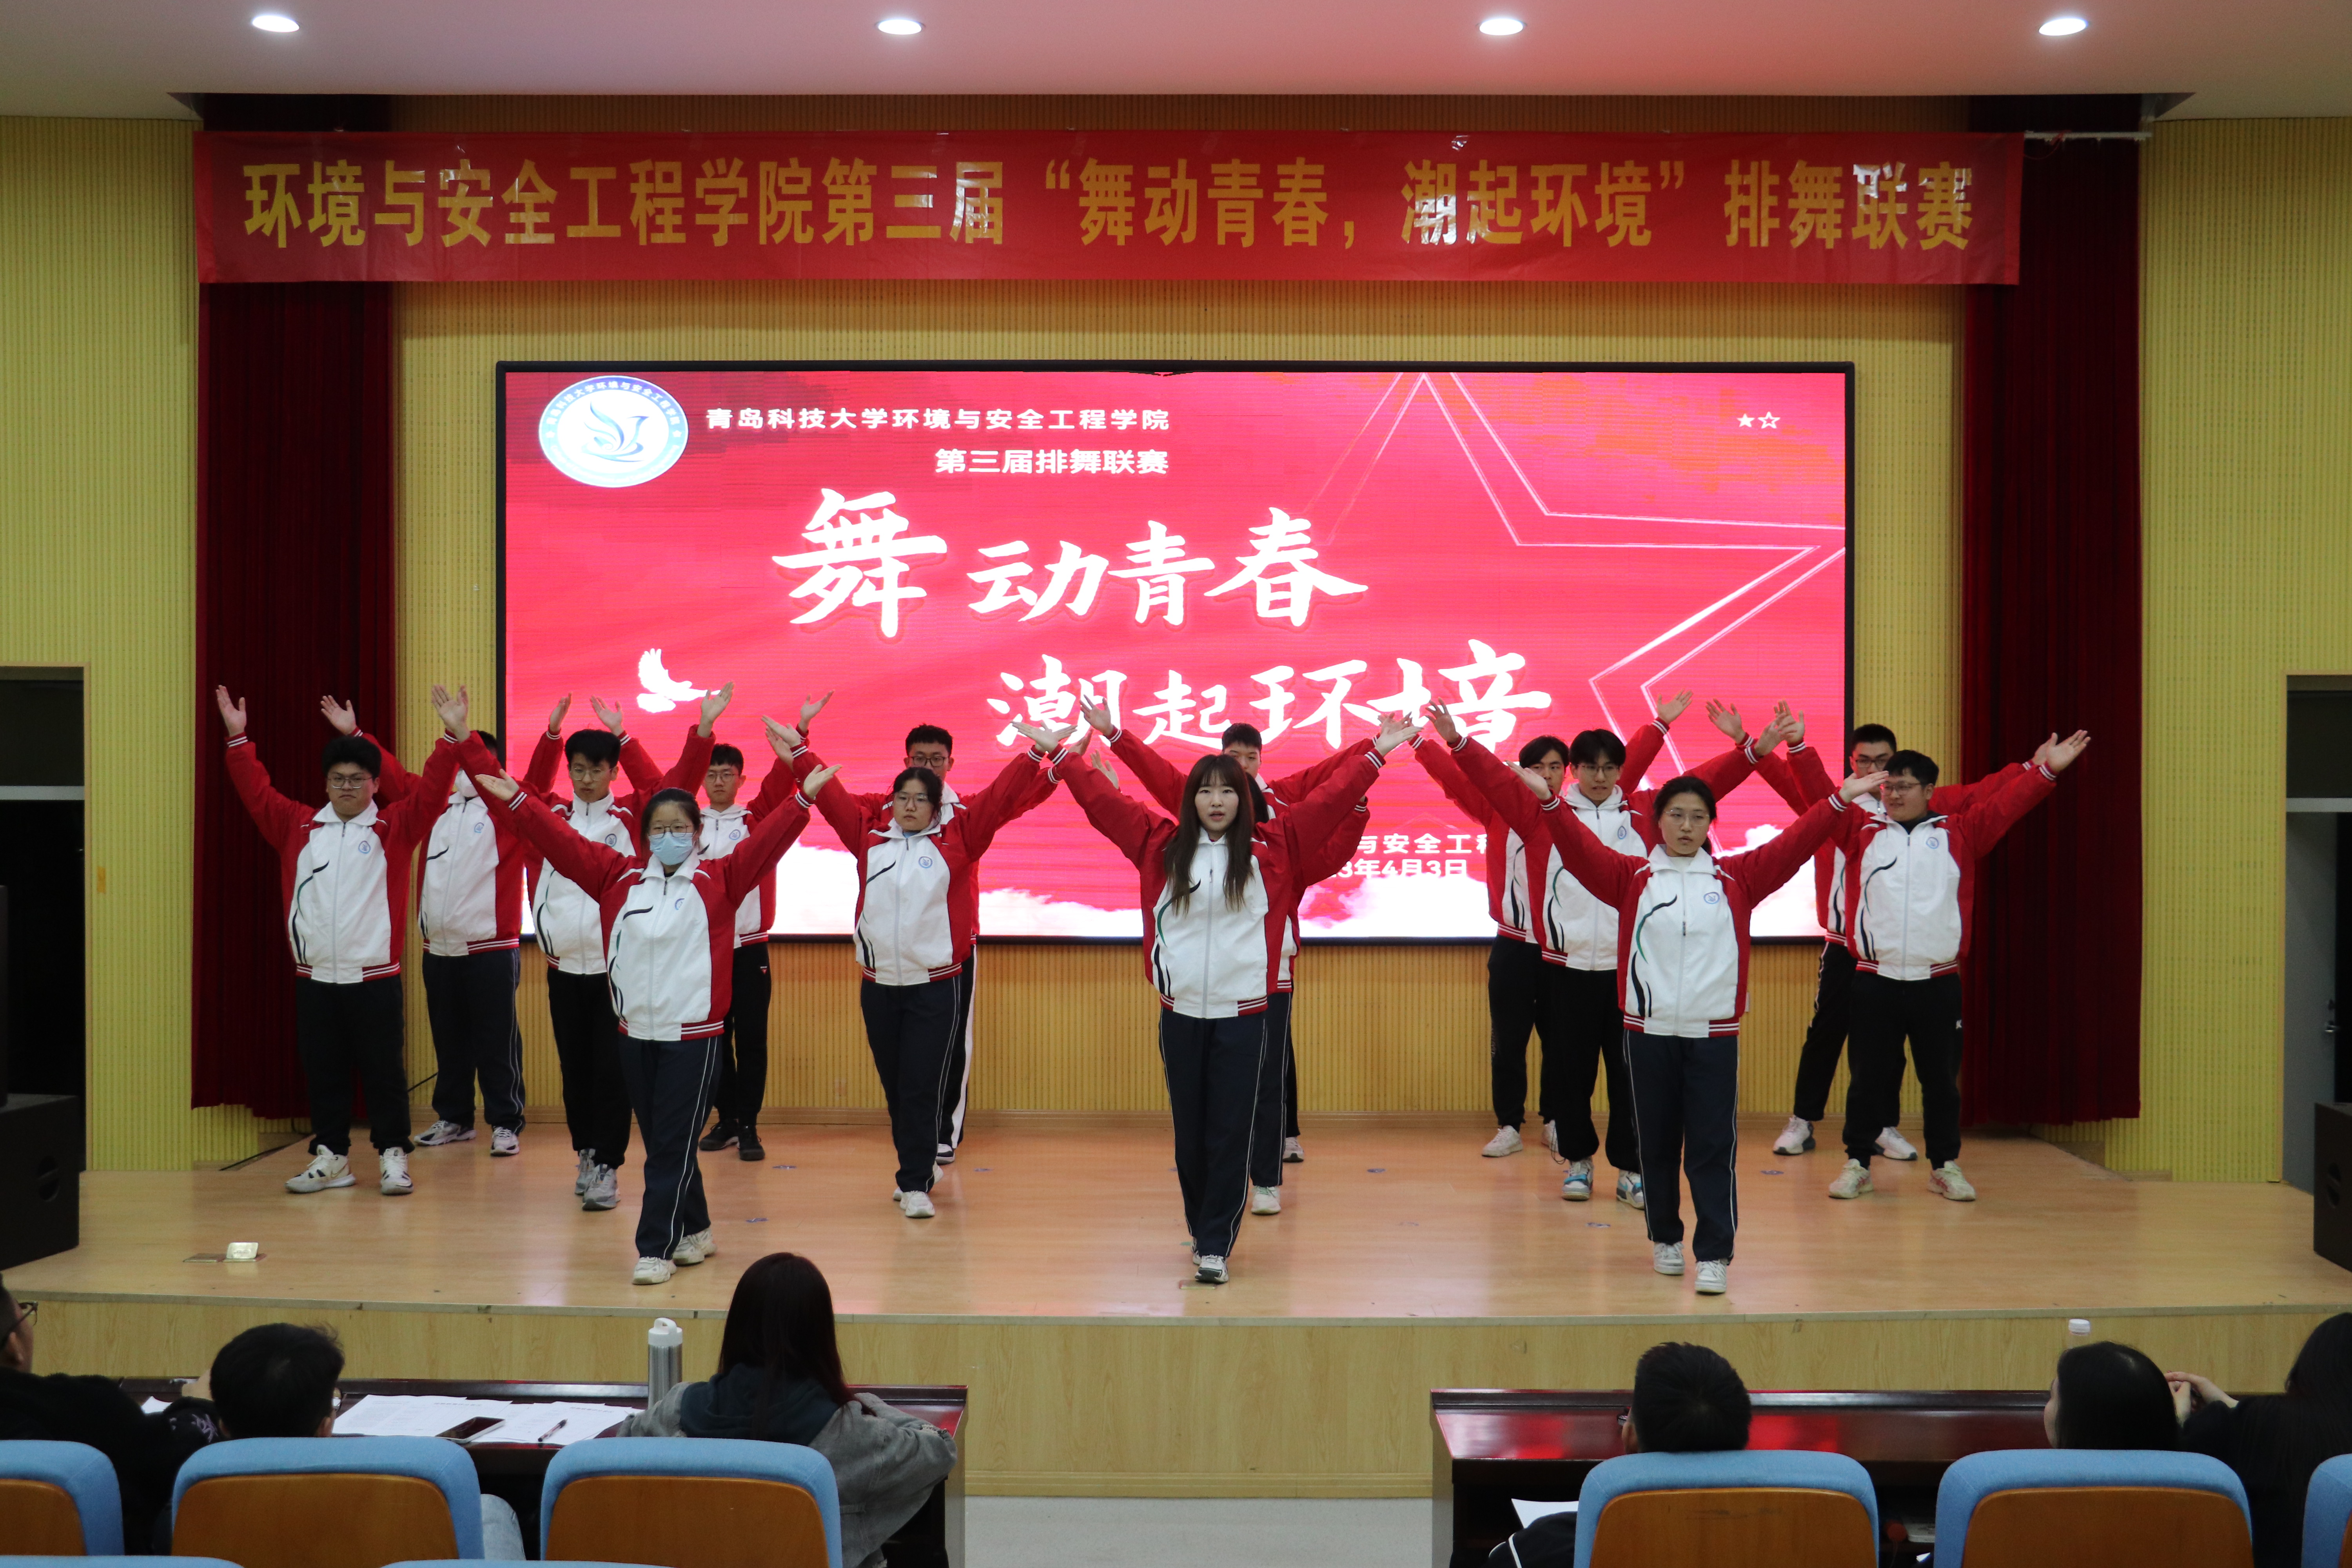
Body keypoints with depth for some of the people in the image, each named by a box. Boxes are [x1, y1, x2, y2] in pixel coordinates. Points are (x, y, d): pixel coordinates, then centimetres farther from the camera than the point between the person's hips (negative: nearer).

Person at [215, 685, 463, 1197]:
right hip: (314, 977, 3)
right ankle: (331, 1157, 20)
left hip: (374, 977, -3)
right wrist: (239, 739, 3)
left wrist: (451, 740, -19)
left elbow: (430, 793, -10)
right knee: (322, 1072, 10)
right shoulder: (299, 825, 9)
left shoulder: (394, 828, -1)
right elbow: (258, 794, 10)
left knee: (384, 1071, 2)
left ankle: (393, 1156, 11)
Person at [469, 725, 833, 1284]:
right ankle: (695, 1231, 28)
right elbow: (562, 841, 4)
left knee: (672, 1147, -3)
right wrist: (517, 800, -3)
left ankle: (655, 1249, 3)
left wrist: (801, 801, -22)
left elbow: (766, 841, -11)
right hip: (635, 1032, 4)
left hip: (693, 1035, -4)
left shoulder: (719, 881, -1)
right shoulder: (619, 876, 7)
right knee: (661, 1144, 13)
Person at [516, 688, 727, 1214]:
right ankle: (587, 1153, 24)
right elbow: (524, 789, -3)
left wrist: (704, 727, -15)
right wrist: (551, 734, -13)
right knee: (574, 1067, 10)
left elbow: (677, 782, -5)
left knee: (612, 1069, -2)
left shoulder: (631, 816, 1)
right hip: (564, 967, 2)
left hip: (618, 966, -2)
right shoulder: (550, 815, 7)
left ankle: (607, 1167, 3)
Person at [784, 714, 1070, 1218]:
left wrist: (1036, 754, -13)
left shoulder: (957, 838, 0)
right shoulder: (870, 836, 8)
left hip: (936, 986, -3)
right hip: (878, 985, 4)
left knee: (922, 1090, -5)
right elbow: (832, 797, 9)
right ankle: (917, 1168, 28)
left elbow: (1000, 799, -6)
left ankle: (916, 1185, 1)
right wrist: (799, 754, 5)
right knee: (894, 1088, 13)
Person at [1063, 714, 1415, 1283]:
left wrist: (1375, 754, -1)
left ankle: (1215, 1246, 4)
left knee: (1230, 1134, -1)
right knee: (1189, 1134, 9)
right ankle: (1203, 1230, 27)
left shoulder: (1273, 848, 3)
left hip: (1243, 1014, -1)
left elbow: (1328, 802, 1)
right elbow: (1105, 803, 6)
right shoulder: (1163, 846, 5)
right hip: (1179, 1012, 1)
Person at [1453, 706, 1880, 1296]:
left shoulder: (1735, 879, 4)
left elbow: (1792, 846, -3)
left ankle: (1715, 1255, 2)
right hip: (1648, 1031, 0)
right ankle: (1665, 1238, 28)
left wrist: (1839, 801, -12)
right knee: (1656, 1144, 11)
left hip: (1714, 1033, 0)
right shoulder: (1631, 877, 2)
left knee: (1713, 1148, -2)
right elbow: (1578, 848, -8)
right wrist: (1549, 801, -22)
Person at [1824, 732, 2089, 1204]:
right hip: (1875, 982, 0)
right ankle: (1857, 1163, 18)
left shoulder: (1959, 833, 6)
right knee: (1868, 1077, 7)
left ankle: (1945, 1166, 22)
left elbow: (2004, 806, -2)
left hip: (1938, 983, 0)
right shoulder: (1862, 831, 5)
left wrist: (2044, 771, -12)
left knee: (1941, 1079, 9)